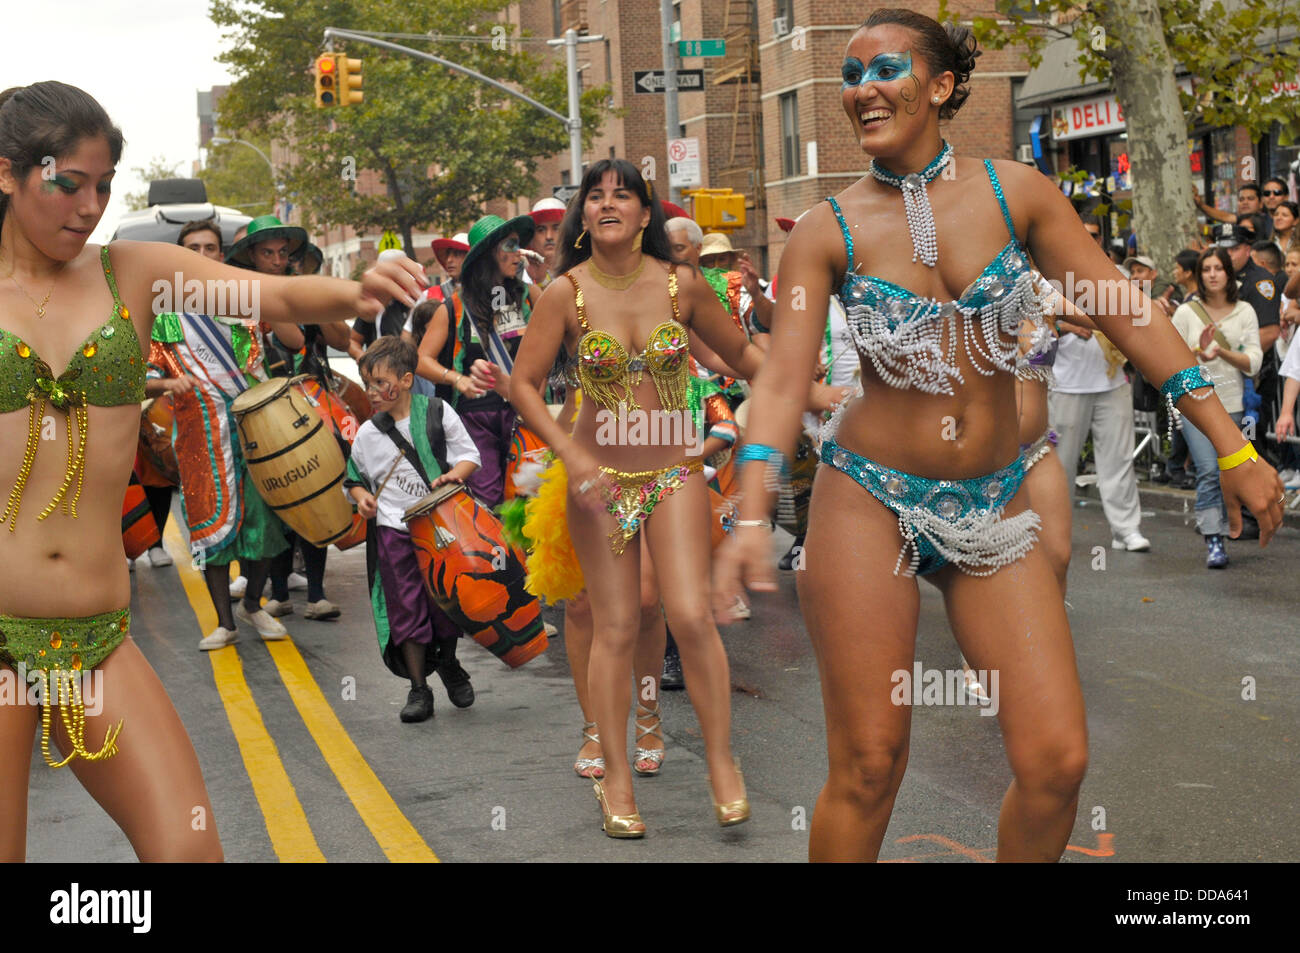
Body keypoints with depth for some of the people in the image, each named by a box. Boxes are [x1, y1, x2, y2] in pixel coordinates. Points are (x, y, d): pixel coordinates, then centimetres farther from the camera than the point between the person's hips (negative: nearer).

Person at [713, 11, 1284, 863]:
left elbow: (1125, 311, 1)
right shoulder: (828, 231, -3)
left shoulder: (1015, 193, 1)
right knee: (869, 766, -2)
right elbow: (784, 376, -9)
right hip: (871, 501, -2)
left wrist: (1231, 445, -2)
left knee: (1058, 760, -4)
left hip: (994, 505, 2)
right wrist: (753, 517, -23)